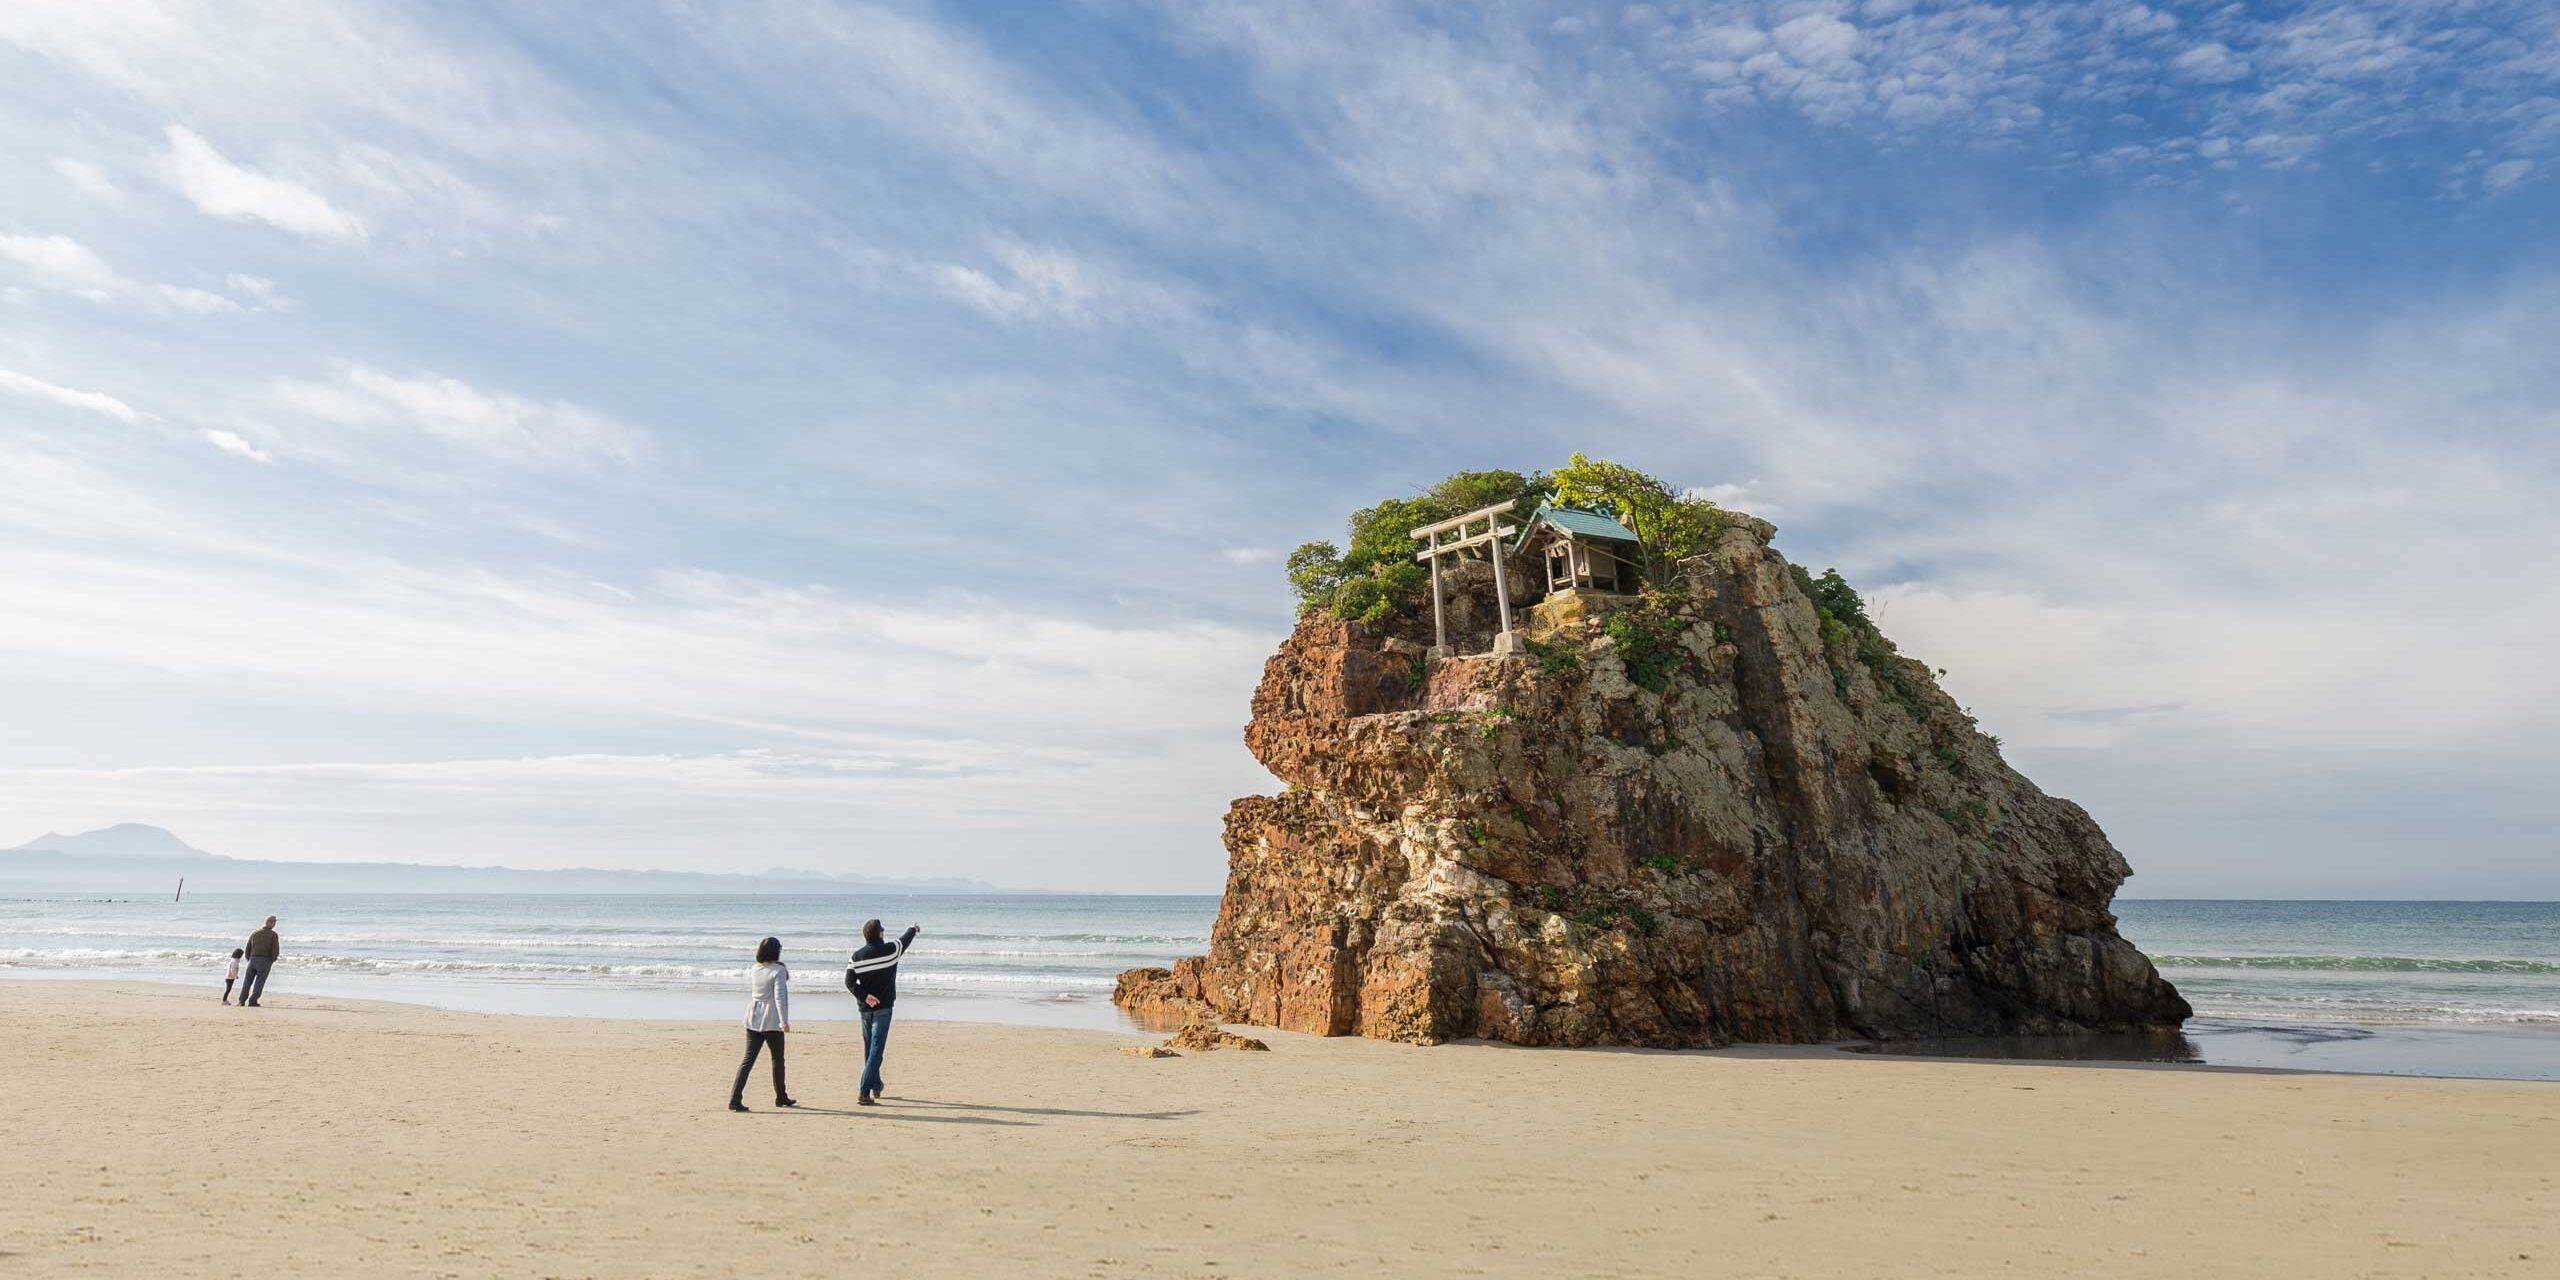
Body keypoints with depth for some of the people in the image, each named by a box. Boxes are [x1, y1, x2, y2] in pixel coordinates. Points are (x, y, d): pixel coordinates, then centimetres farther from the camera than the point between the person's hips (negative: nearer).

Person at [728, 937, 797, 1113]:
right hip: (772, 1022, -5)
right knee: (777, 1059, 12)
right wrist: (784, 1021, -20)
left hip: (753, 1020, 5)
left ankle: (735, 1099, -9)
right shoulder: (778, 970, -13)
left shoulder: (753, 971, 5)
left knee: (748, 1059, 3)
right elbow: (779, 997, -19)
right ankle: (781, 1097, 25)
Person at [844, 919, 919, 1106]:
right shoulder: (890, 950, -8)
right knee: (876, 1051, -6)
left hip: (865, 1008, 4)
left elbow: (849, 982, -9)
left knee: (869, 1049, 19)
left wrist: (864, 996, -9)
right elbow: (905, 941, 13)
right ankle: (864, 1093, -15)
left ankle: (876, 1087, 35)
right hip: (883, 1007, -4)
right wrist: (912, 929, 33)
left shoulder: (857, 956, -2)